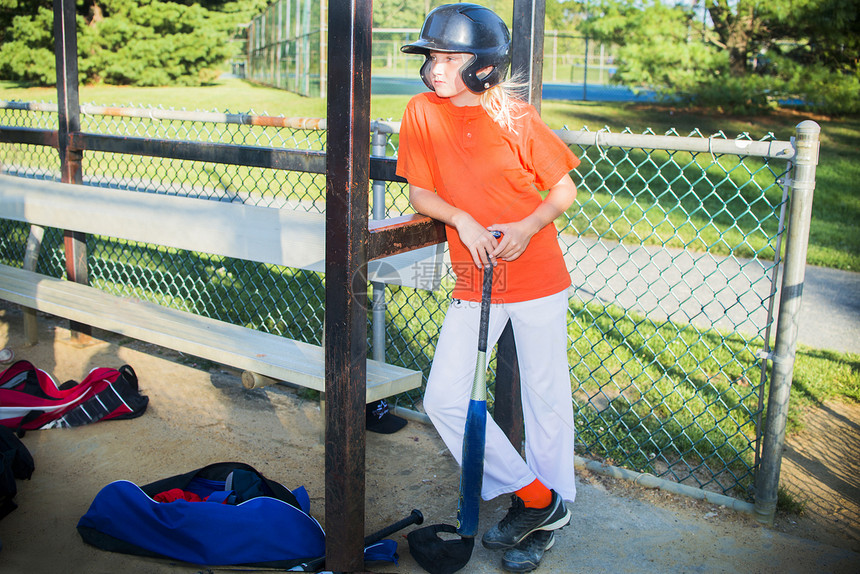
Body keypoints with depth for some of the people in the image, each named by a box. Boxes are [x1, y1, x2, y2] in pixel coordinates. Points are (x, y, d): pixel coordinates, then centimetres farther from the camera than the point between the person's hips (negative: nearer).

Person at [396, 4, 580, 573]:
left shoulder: (517, 119, -11)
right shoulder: (422, 112, -3)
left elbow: (565, 189, -2)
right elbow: (421, 193, 3)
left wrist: (528, 227, -20)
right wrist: (462, 219, -15)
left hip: (537, 277, -3)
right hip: (474, 284, 4)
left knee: (546, 401, 5)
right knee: (444, 399, -3)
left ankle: (547, 520, 27)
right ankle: (534, 497, 14)